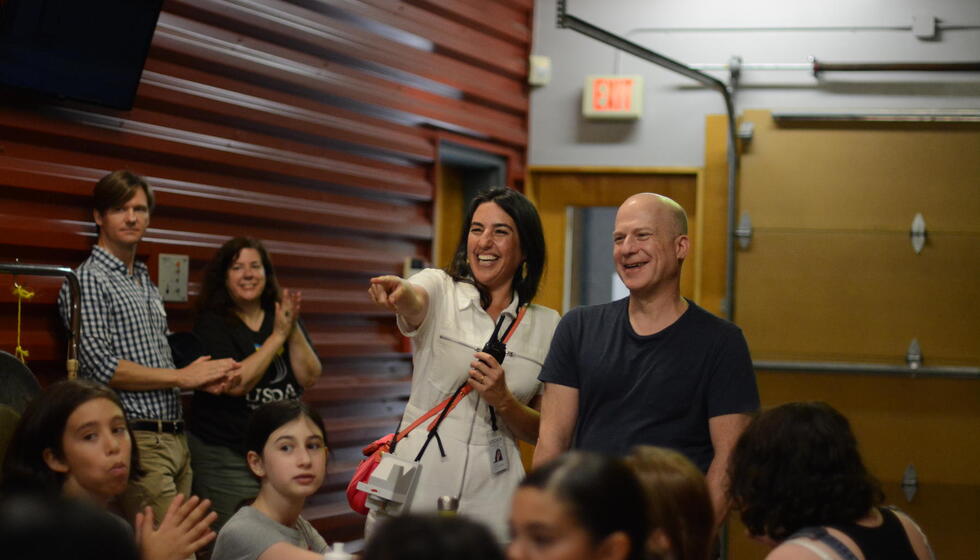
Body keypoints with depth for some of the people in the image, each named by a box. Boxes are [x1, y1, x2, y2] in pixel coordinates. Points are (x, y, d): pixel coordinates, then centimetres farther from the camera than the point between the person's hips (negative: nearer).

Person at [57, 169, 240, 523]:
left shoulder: (147, 285, 21)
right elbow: (103, 368, -16)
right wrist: (182, 377, -10)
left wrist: (203, 379, 4)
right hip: (137, 440, -8)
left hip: (175, 439, 8)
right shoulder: (88, 281, -5)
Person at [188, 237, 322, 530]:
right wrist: (278, 336, -13)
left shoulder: (282, 318, 11)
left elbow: (309, 377, 2)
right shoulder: (212, 325, -4)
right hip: (226, 458, -5)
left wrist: (293, 330, -11)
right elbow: (237, 383, -17)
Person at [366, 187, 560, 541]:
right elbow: (414, 301, -26)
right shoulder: (439, 290, 0)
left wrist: (503, 401, -11)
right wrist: (399, 292, -49)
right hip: (414, 487, -1)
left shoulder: (548, 326, 5)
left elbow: (541, 432, 9)